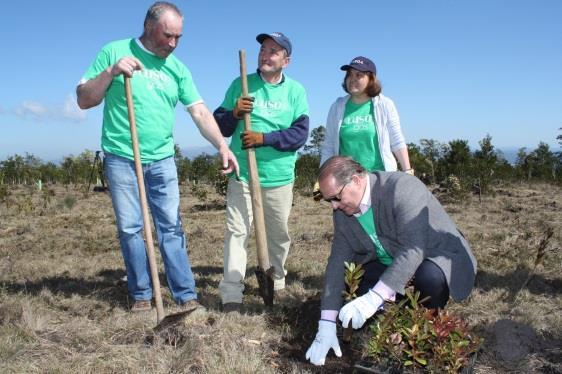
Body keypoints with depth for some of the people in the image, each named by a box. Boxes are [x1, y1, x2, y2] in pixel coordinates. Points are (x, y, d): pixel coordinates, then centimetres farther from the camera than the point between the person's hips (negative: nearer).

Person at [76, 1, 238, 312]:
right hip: (121, 158, -2)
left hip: (162, 160, 2)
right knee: (130, 228, 3)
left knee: (171, 227, 3)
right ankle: (141, 295, 16)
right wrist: (110, 72, -17)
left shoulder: (177, 68, 5)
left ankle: (186, 295, 8)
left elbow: (200, 112, 0)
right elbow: (83, 100, -1)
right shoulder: (114, 52, -1)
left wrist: (222, 145, -13)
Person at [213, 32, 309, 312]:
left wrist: (264, 138, -17)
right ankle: (231, 295, -5)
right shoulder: (240, 84, 4)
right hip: (242, 174, -1)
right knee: (237, 231, -8)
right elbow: (220, 127, 5)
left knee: (279, 234, 14)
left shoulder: (295, 90, 4)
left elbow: (300, 133, -6)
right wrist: (234, 113, -16)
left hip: (280, 177, 2)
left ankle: (276, 284, 34)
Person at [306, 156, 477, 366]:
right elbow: (337, 262, -11)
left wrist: (375, 297, -47)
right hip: (388, 265, 6)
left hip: (438, 256, -6)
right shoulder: (342, 211, -9)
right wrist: (326, 326, -17)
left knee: (429, 277, -37)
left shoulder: (401, 187, -30)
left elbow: (413, 250, -38)